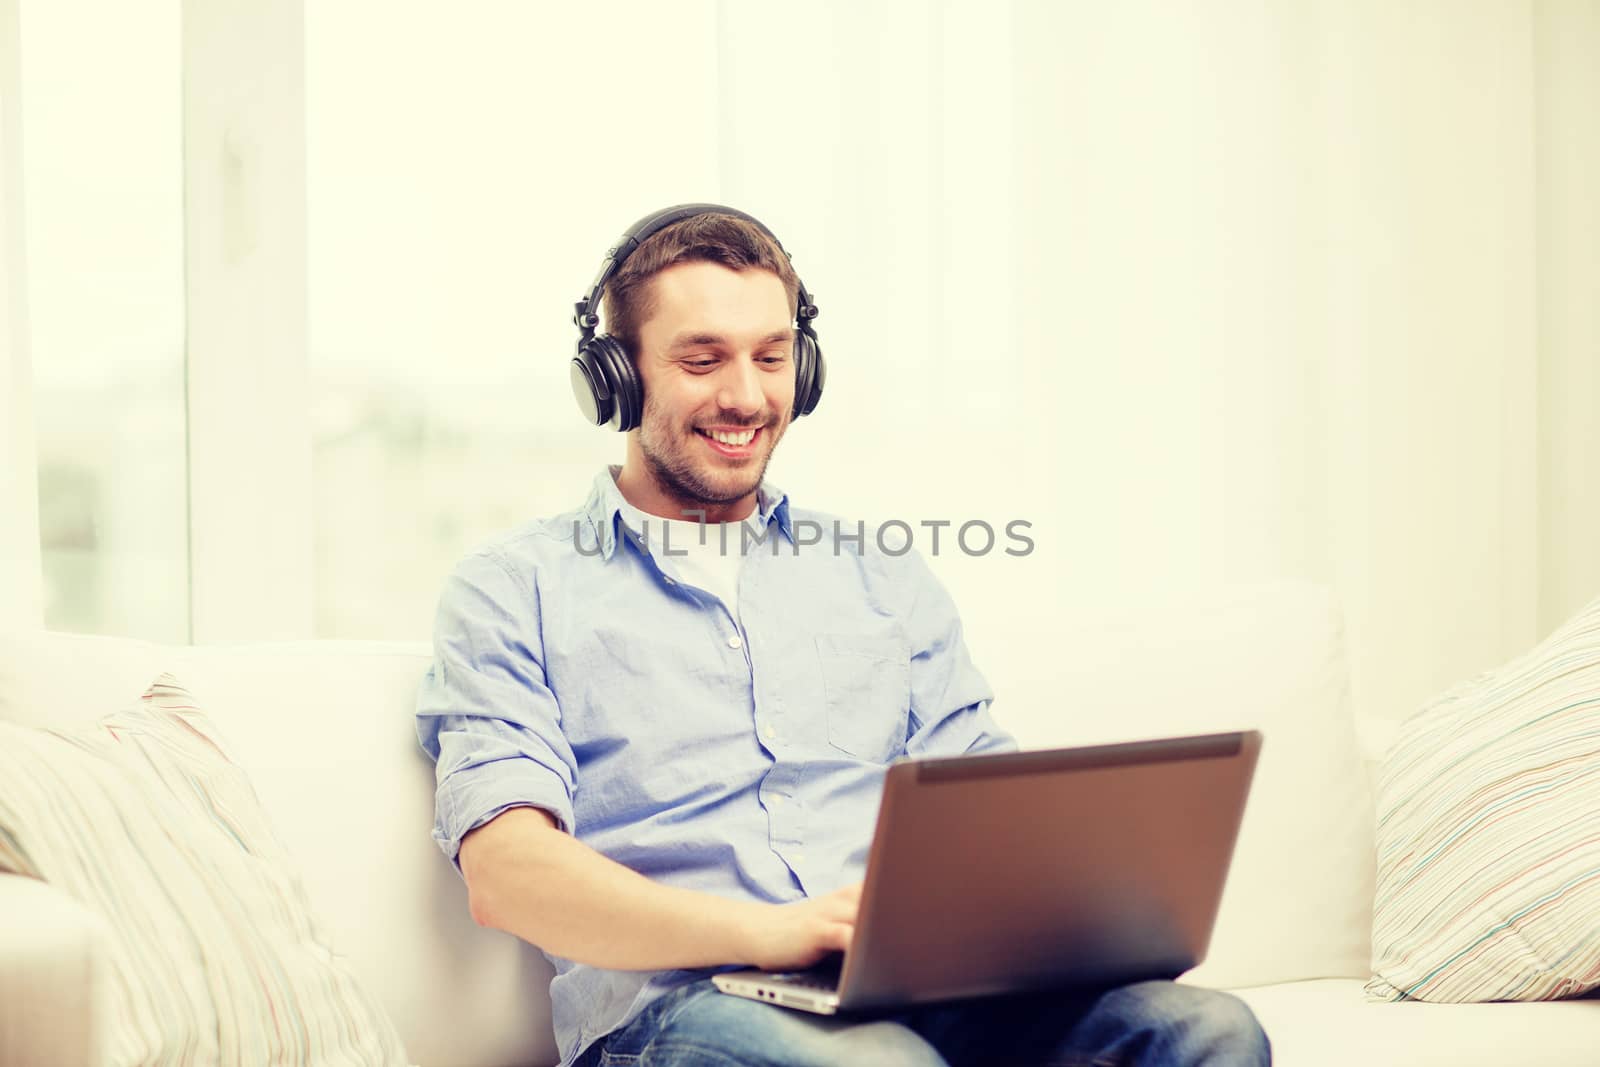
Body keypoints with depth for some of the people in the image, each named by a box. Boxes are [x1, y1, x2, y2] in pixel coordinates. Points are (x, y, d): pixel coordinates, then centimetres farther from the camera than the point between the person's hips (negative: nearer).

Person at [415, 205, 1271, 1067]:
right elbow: (505, 872, -5)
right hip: (673, 997, -5)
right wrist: (767, 932, -22)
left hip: (915, 991, 5)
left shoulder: (880, 574, 25)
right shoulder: (515, 590, 10)